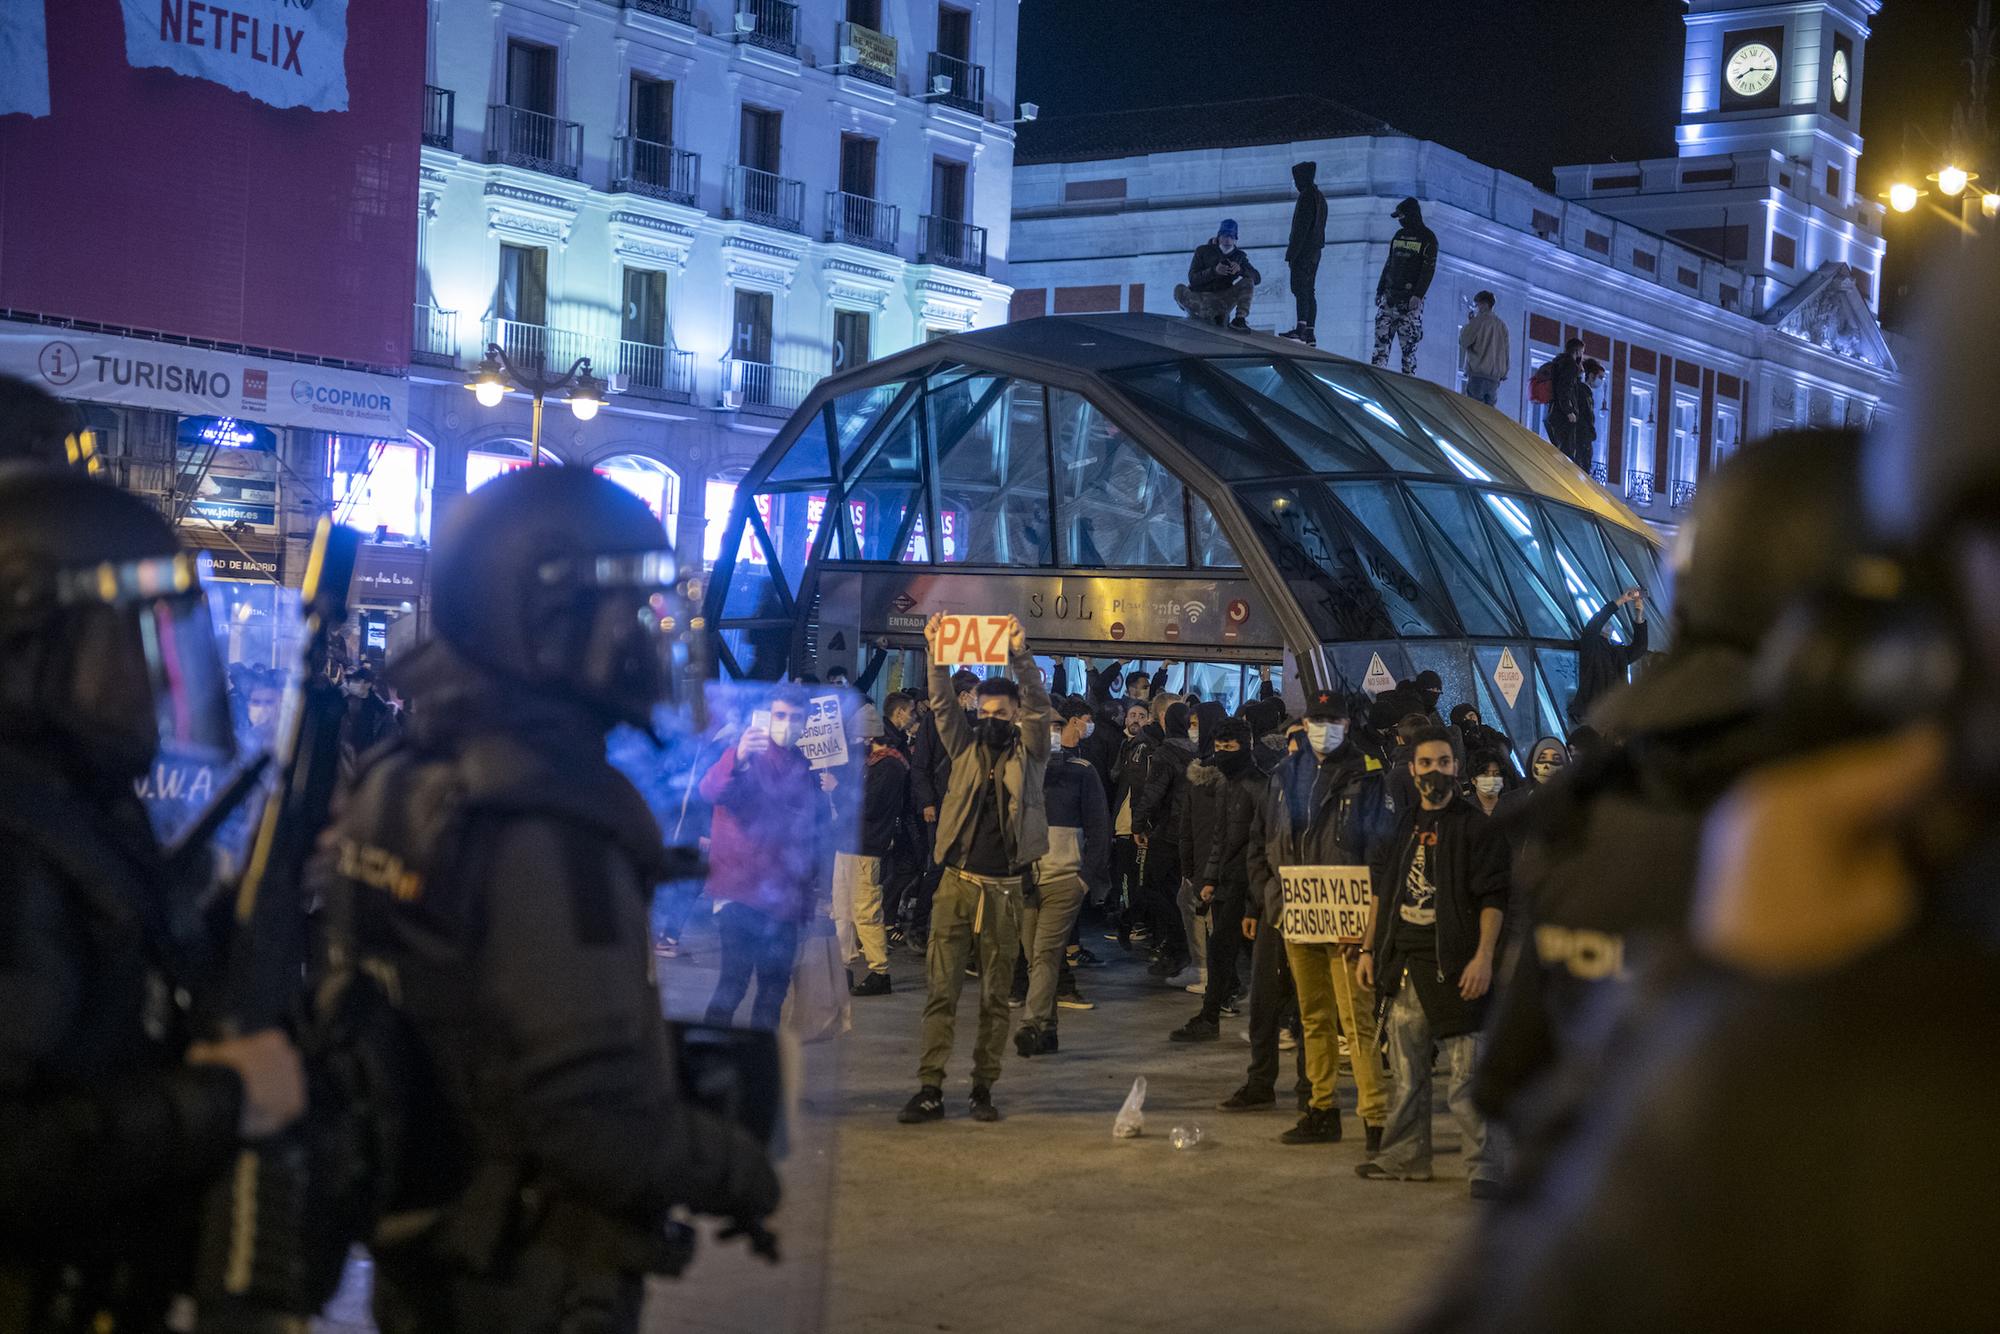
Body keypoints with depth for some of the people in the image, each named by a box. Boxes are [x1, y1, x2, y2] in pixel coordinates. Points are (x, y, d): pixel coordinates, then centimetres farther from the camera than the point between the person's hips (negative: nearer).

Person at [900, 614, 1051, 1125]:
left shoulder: (1028, 754, 5)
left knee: (996, 996, 5)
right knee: (940, 989, -2)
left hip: (1004, 890, -1)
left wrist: (1020, 657, -24)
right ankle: (930, 1088, -2)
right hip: (957, 883, 2)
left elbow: (1038, 707, -10)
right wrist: (936, 653, -13)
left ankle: (983, 1088, 12)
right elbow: (942, 704, 1)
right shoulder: (967, 748, 12)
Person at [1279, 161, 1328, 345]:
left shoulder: (1306, 196, -13)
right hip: (1316, 250, 10)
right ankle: (1309, 334, 8)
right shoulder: (1320, 197, 18)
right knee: (1309, 292, 9)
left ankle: (1301, 328, -23)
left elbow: (1301, 228, -18)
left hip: (1303, 251, -10)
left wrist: (1291, 254, -17)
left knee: (1300, 289, -14)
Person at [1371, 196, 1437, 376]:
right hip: (1390, 296, 6)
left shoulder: (1427, 238, -2)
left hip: (1410, 299, -6)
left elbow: (1429, 268, -9)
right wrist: (1380, 290, 16)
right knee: (1381, 337, -3)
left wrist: (1418, 295, -18)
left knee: (1409, 343, -6)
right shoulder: (1399, 235, 17)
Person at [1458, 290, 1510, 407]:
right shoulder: (1502, 324, 14)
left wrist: (1467, 324, 9)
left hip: (1478, 373, -6)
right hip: (1495, 376, 6)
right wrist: (1503, 373, 20)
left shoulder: (1478, 320, -4)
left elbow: (1463, 341, -4)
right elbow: (1506, 351, 16)